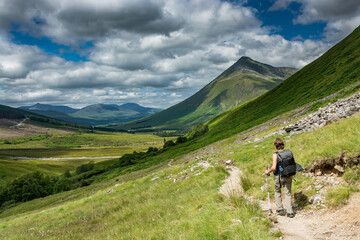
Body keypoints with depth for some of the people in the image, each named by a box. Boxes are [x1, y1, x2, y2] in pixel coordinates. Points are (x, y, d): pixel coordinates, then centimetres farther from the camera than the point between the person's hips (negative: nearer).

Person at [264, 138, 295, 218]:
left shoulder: (276, 155, -17)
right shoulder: (289, 152, -4)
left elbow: (274, 167, -22)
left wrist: (268, 171, -5)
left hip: (279, 176, -3)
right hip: (289, 175, 3)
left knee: (277, 192, 19)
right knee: (287, 193, 11)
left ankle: (280, 209, 20)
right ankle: (290, 212, 6)